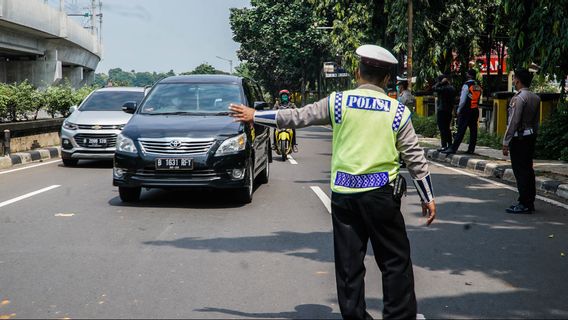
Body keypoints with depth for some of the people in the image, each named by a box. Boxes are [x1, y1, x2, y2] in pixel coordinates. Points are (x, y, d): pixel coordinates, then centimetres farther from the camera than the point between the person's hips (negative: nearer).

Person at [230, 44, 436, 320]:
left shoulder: (338, 102, 0)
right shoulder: (398, 111, -1)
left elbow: (296, 117, 5)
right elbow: (415, 158, 1)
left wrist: (254, 115, 18)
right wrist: (428, 198, 9)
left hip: (343, 192, 2)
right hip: (381, 193, -2)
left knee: (349, 261, 10)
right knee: (395, 260, 7)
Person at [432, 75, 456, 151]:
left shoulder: (444, 88, -18)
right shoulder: (452, 88, 9)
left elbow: (434, 88, -15)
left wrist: (440, 82, -8)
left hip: (442, 110, -9)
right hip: (449, 111, 9)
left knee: (442, 128, -6)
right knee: (447, 128, 16)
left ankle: (444, 145, -8)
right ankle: (450, 144, 19)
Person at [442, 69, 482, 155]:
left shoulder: (466, 85, -11)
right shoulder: (478, 87, 10)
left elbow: (463, 99, -11)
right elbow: (478, 99, 13)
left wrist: (459, 110, -2)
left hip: (466, 110, -7)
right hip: (475, 111, 7)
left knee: (461, 130, -9)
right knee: (473, 130, 8)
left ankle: (453, 148, -10)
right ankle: (471, 149, 10)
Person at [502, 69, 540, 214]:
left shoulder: (518, 98, -16)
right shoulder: (536, 98, 10)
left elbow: (513, 122, -18)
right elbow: (536, 121, 13)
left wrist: (506, 142, -15)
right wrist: (533, 135, 19)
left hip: (519, 137, -9)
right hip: (531, 136, 9)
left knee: (520, 171, -5)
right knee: (528, 169, 13)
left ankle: (524, 204, -4)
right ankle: (530, 202, 18)